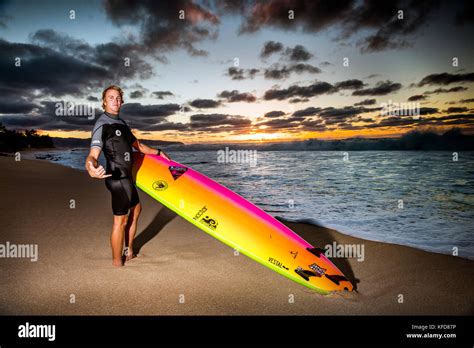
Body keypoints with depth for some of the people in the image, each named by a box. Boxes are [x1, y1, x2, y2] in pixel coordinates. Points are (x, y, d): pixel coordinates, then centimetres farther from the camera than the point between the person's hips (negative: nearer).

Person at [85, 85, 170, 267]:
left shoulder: (121, 123, 13)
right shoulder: (102, 125, -15)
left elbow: (138, 145, 26)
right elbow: (93, 155, -28)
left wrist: (158, 152, 36)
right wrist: (91, 168, -51)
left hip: (126, 175, 10)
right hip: (117, 177, -10)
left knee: (136, 208, 22)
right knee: (121, 220, -3)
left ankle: (129, 251, 34)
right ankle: (117, 262, 11)